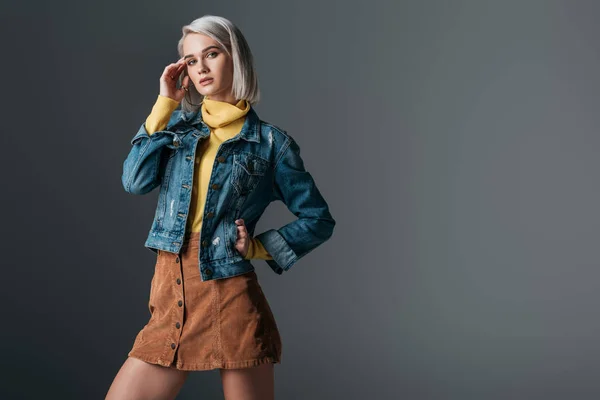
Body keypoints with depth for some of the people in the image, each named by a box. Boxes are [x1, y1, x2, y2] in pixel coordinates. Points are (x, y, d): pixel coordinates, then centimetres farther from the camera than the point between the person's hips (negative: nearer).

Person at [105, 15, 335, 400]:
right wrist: (166, 103, -2)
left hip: (231, 296, -3)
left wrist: (258, 247, -5)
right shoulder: (179, 124, 12)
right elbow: (135, 181, -5)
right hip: (172, 295, 4)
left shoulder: (270, 141, 1)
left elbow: (319, 220, 6)